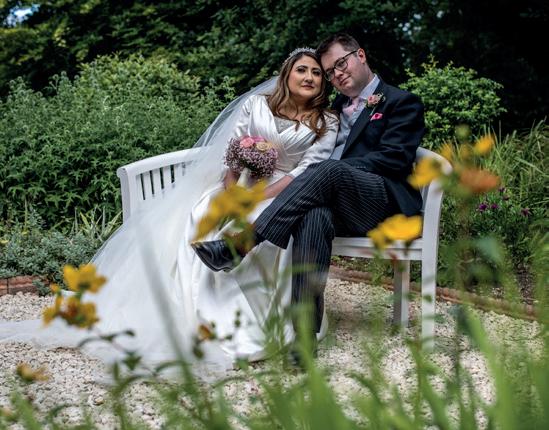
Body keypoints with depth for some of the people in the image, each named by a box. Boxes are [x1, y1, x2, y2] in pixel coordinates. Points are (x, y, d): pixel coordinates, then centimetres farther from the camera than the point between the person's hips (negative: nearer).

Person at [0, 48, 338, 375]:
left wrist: (257, 199, -18)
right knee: (198, 222, -27)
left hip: (279, 195, -2)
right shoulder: (256, 104, 10)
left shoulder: (327, 123, 6)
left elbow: (307, 171, -6)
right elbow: (231, 153, 4)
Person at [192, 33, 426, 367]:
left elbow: (393, 159, -6)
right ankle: (304, 332, -42)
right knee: (315, 216, -34)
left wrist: (333, 170, -14)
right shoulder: (337, 107, 29)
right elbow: (317, 156, 25)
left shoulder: (402, 103, 9)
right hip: (345, 207, 4)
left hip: (388, 205, -4)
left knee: (330, 171, -35)